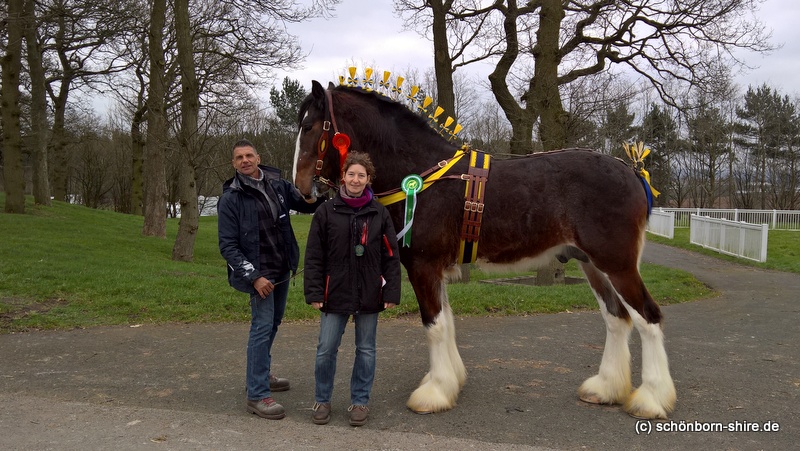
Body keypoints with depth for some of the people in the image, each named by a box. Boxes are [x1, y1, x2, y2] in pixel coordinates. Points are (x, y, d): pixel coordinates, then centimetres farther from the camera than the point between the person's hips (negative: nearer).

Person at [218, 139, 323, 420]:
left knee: (273, 323, 19)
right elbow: (227, 246, -13)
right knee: (262, 328, -10)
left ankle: (262, 374, 38)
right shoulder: (231, 199, -12)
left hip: (283, 270, 7)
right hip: (259, 274, -6)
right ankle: (257, 395, -2)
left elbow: (307, 205, 14)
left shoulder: (278, 185, 2)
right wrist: (254, 277, -21)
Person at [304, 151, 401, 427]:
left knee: (366, 350, 11)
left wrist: (391, 292, -4)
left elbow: (390, 257, 2)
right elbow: (314, 257, -1)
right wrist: (314, 293, -7)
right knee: (326, 350, 4)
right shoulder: (326, 212, -2)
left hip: (369, 295, 1)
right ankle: (322, 400, 23)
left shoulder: (379, 213, 1)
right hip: (335, 293, -1)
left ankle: (360, 401, 26)